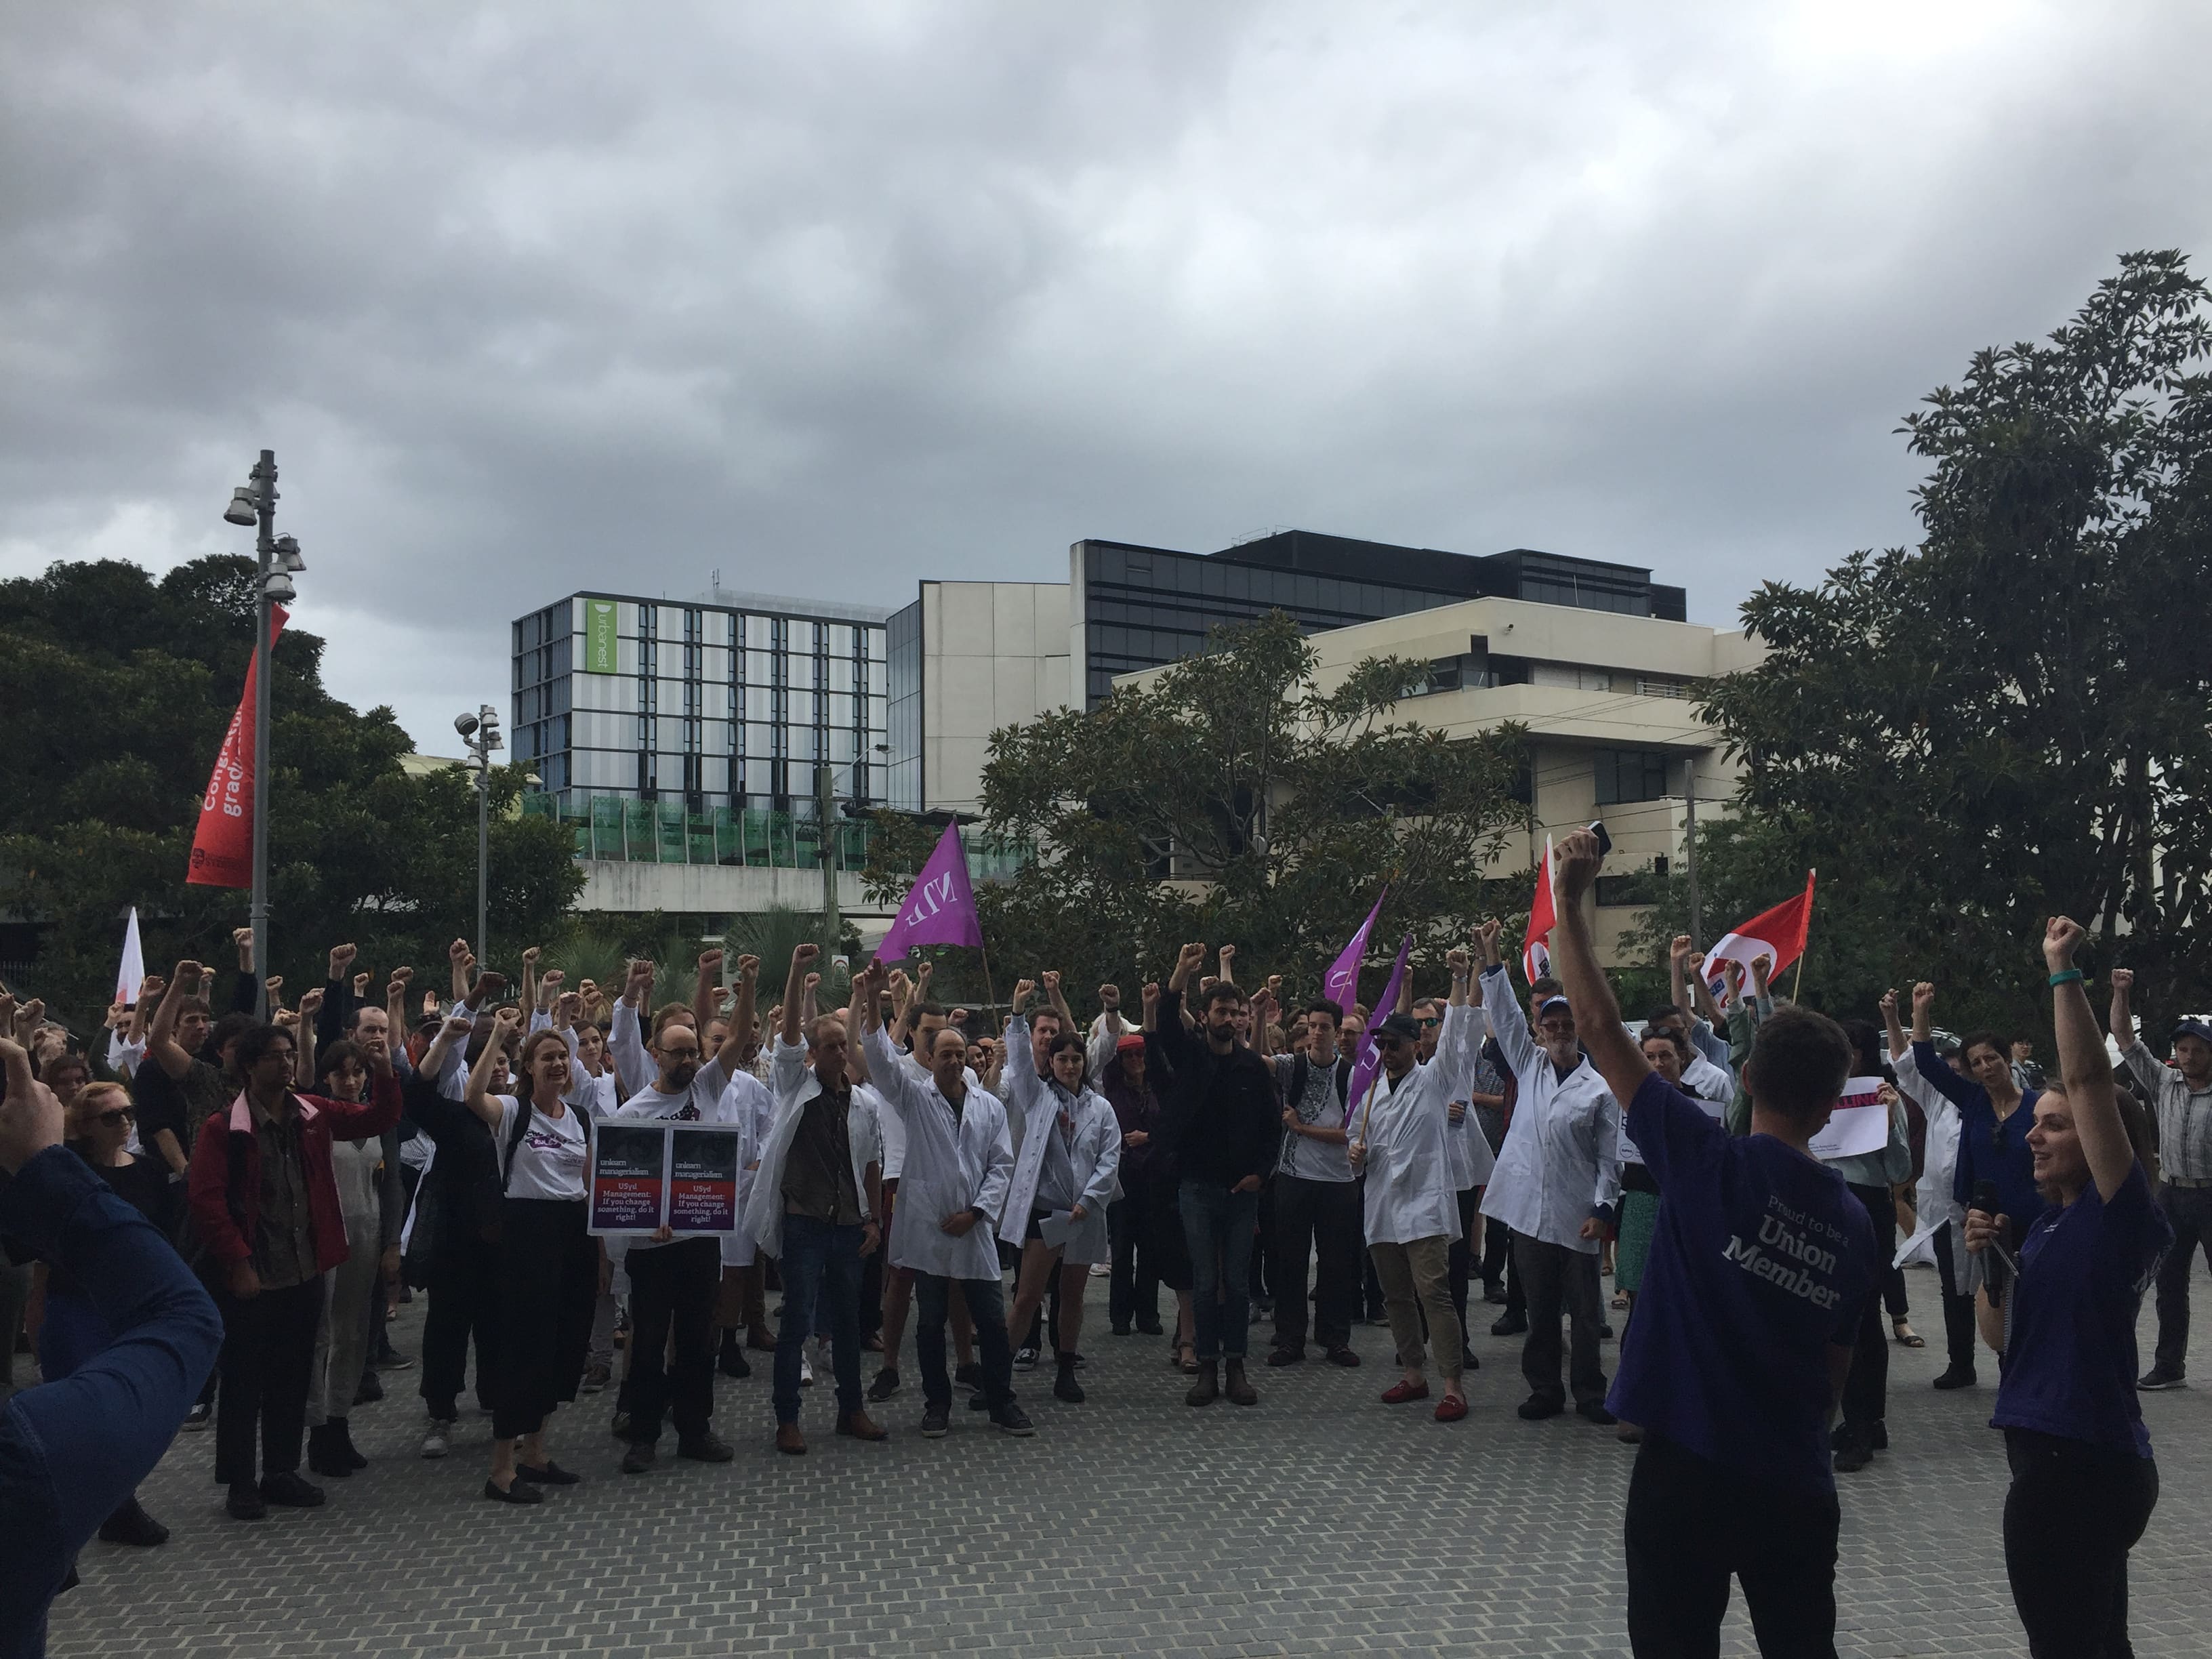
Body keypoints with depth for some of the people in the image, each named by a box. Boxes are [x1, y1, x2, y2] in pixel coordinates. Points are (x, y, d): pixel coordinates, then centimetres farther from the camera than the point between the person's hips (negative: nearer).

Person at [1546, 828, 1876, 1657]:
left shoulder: (1711, 1162, -11)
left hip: (1686, 1471, -4)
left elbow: (1600, 1025, -11)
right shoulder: (1853, 1223, 3)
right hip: (1796, 1485, 4)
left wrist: (1568, 902, -4)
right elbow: (1837, 1365, 12)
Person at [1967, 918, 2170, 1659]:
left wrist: (2063, 972, -20)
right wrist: (1991, 1259, -2)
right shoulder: (2047, 1224, 11)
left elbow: (2089, 1078, -22)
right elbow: (2002, 1337, 14)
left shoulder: (2120, 1215, -13)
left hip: (2082, 1465, -9)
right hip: (2075, 1458, 9)